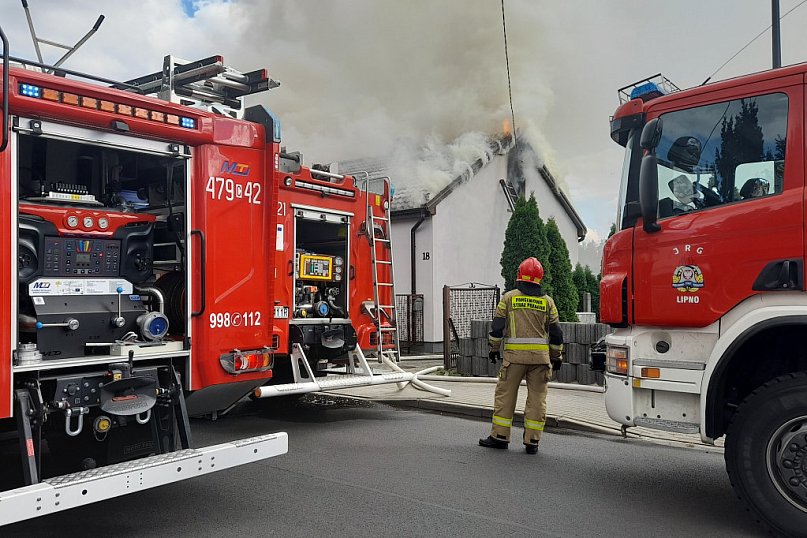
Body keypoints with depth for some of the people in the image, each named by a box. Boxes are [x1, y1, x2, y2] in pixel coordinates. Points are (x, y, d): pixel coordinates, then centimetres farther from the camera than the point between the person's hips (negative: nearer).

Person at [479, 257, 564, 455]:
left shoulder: (509, 297, 2)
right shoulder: (547, 301, 7)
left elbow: (497, 326, 2)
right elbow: (556, 332, 8)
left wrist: (494, 348, 13)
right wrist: (556, 357, 16)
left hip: (514, 355, -1)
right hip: (540, 356, 2)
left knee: (505, 394, 8)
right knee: (537, 398, 7)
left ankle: (500, 436, 13)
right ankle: (532, 442, 9)